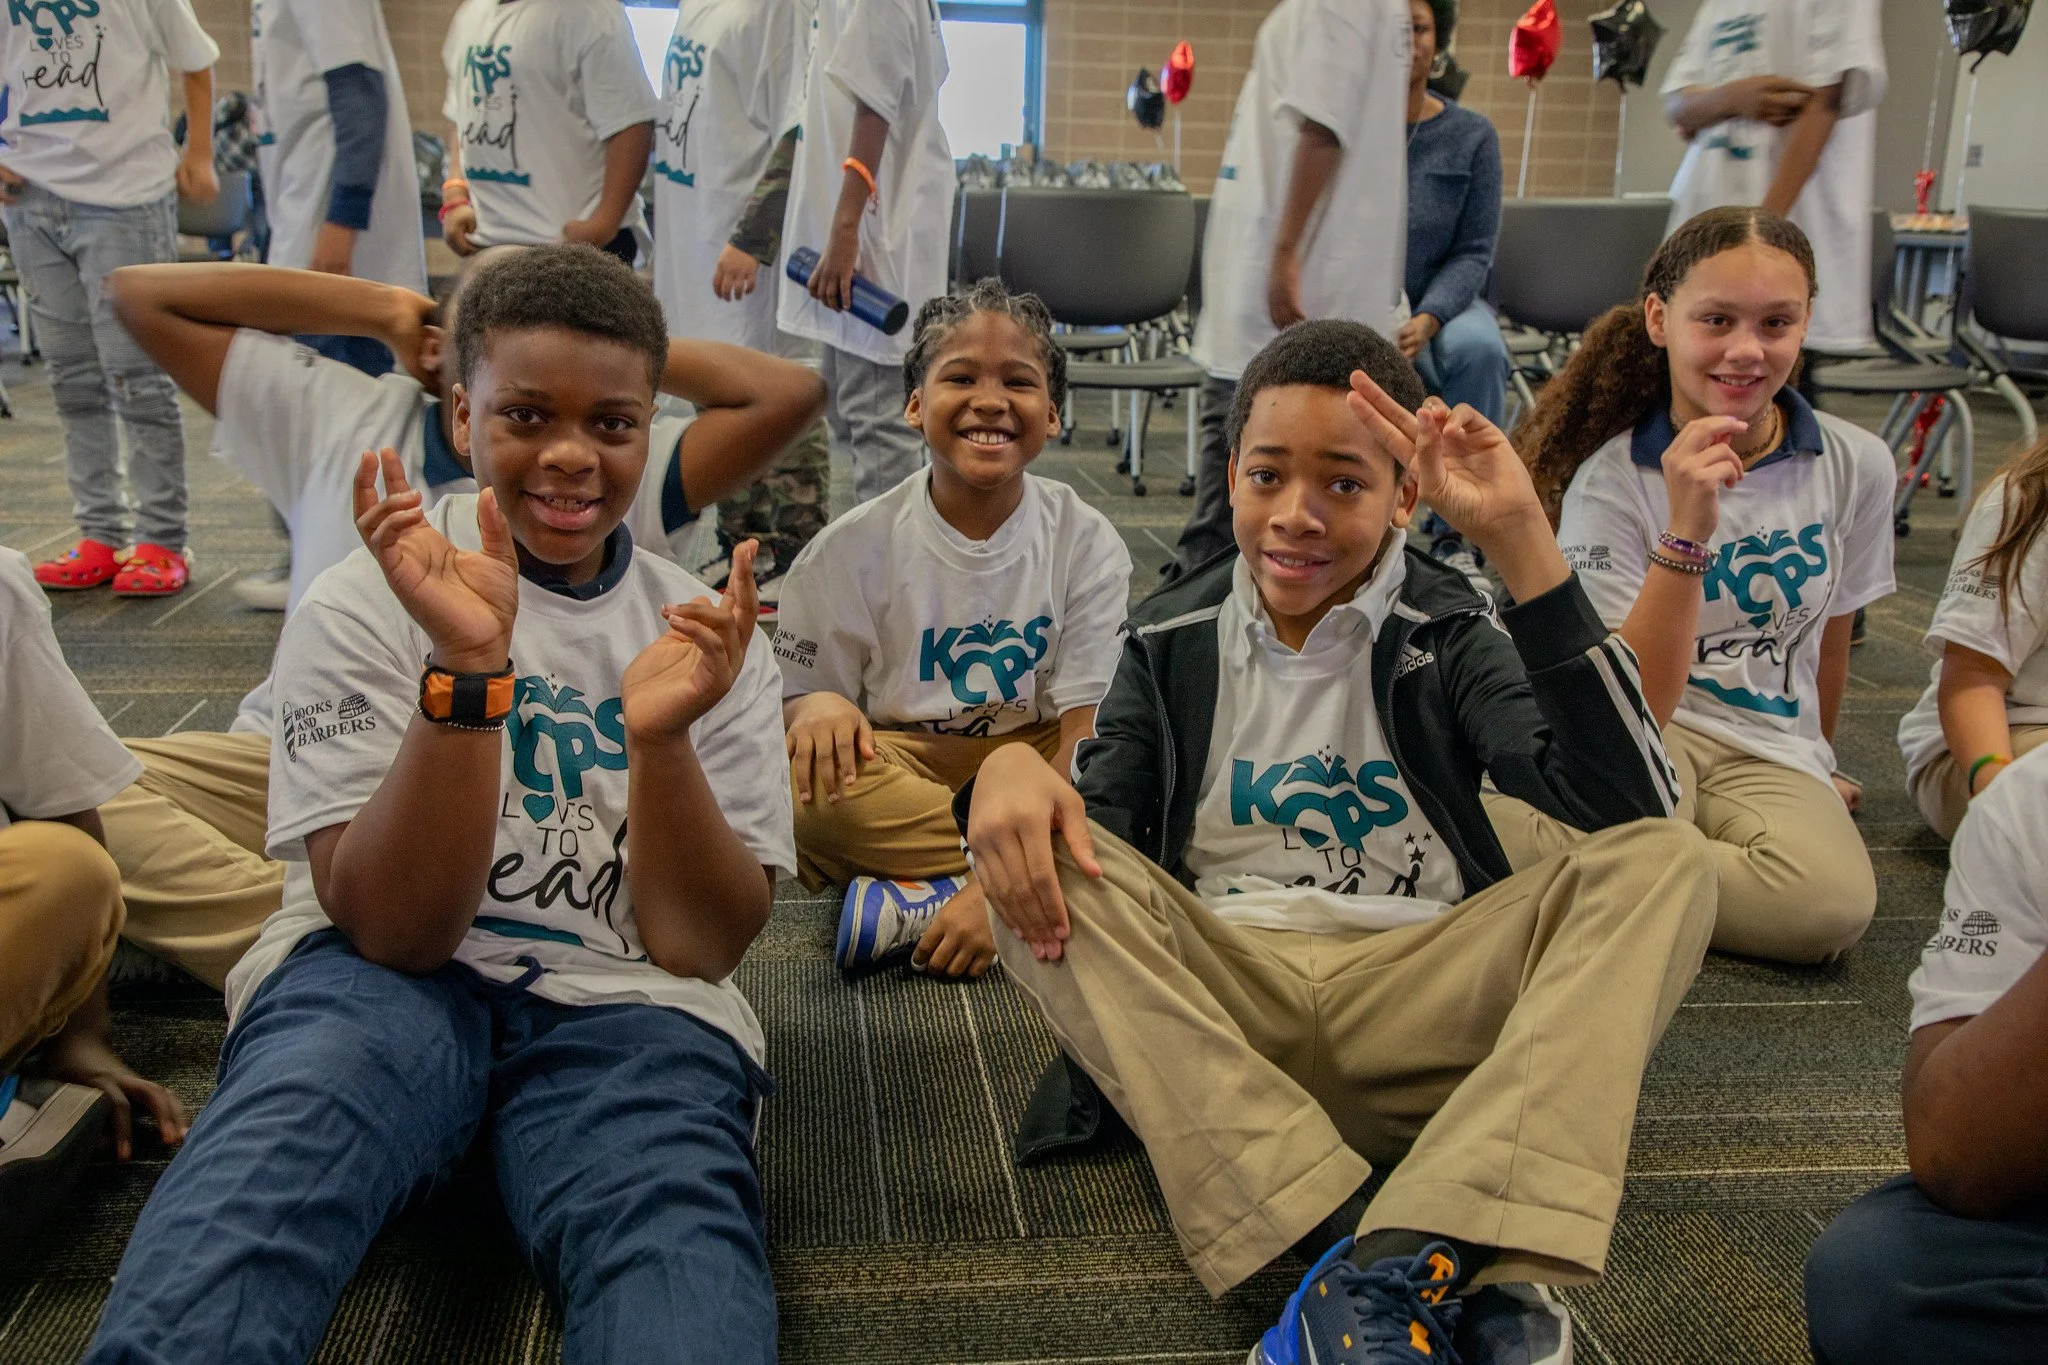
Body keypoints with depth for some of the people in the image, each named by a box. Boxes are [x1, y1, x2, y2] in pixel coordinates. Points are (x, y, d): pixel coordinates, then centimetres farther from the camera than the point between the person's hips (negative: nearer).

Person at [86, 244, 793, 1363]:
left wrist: (659, 735, -18)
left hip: (624, 1011, 1)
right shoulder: (364, 607, 2)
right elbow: (394, 928, -8)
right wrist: (469, 667, -22)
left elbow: (703, 945, 0)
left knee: (675, 1237, -34)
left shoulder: (705, 638, 9)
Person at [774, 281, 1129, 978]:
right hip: (900, 769, 0)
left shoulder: (1087, 544, -6)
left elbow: (1088, 739, -13)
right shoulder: (851, 550, -5)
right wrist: (817, 706, -28)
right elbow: (793, 702, 0)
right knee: (792, 769, -33)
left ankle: (907, 903, -25)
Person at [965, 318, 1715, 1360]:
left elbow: (1633, 802, -13)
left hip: (1414, 994, 0)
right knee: (1036, 859, -24)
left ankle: (1402, 1262, -41)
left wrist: (1521, 541, -18)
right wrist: (1010, 766, -25)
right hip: (1215, 995, 1)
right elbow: (1098, 821, 0)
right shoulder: (1172, 639, 10)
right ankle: (1405, 1257, -36)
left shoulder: (1451, 634, 4)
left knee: (1668, 861, -20)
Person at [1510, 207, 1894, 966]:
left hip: (1771, 751, 5)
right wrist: (1686, 533, -30)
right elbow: (1630, 709, -19)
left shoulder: (1856, 465, -1)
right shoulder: (1607, 481, -12)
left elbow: (1828, 639, 15)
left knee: (1834, 901, -31)